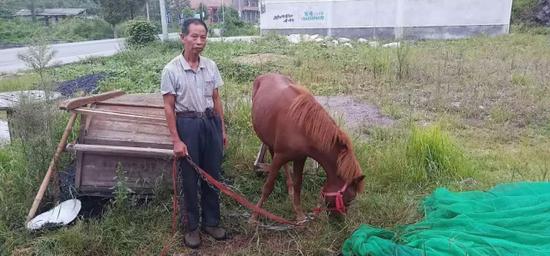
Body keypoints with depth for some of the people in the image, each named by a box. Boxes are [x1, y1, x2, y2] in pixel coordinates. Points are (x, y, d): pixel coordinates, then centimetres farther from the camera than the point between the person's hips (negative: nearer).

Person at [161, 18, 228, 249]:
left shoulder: (211, 66, 2)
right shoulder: (171, 70, -11)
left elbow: (216, 100, 9)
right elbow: (169, 107, -9)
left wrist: (222, 129, 10)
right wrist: (176, 140, -12)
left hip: (211, 122, 4)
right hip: (187, 124, -4)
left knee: (212, 175, 12)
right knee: (189, 178, 8)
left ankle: (211, 222, 30)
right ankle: (192, 227, 26)